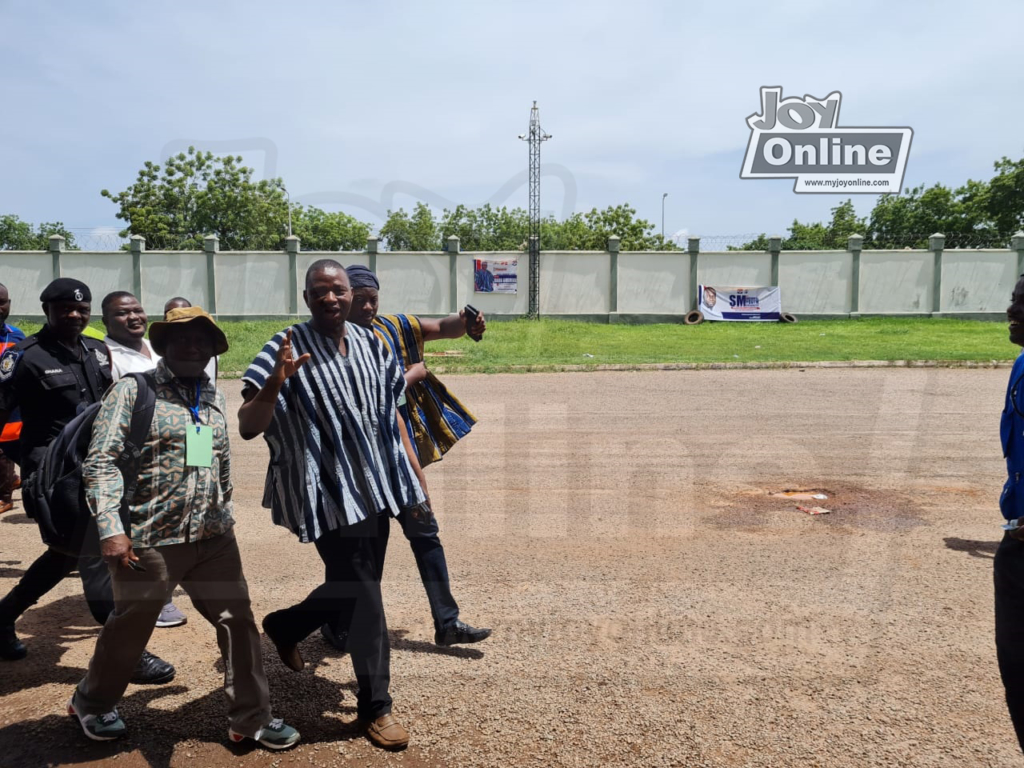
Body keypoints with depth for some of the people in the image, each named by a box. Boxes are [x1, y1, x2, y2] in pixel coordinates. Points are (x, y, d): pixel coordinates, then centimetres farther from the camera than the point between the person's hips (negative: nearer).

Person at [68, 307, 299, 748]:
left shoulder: (215, 397, 11)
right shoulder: (133, 390, -6)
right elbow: (101, 462, -12)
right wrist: (110, 528, -19)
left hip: (213, 538, 5)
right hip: (150, 539, -5)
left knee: (238, 622, 4)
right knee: (130, 629, 13)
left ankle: (251, 718, 18)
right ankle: (90, 703, 41)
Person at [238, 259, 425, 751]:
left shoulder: (371, 345, 4)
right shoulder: (287, 348, -13)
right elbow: (247, 429, -16)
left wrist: (415, 473, 13)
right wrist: (274, 383, -34)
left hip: (377, 486, 6)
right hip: (329, 493, -6)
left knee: (351, 585, 19)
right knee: (363, 595, -2)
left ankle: (284, 625, 47)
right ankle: (375, 706, 16)